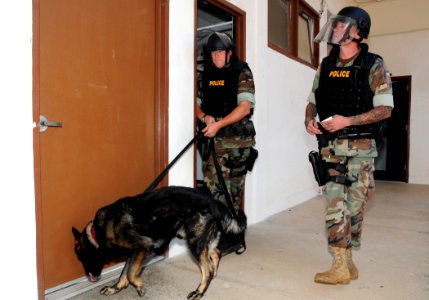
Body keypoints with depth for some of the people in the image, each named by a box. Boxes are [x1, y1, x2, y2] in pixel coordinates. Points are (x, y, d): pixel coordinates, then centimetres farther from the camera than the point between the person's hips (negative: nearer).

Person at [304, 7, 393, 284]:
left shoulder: (374, 66, -3)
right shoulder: (325, 66, 10)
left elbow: (385, 109, -7)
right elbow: (313, 100, 17)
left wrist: (348, 121, -19)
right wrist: (309, 119, -4)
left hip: (360, 148, -3)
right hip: (330, 147, 4)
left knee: (354, 206, 4)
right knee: (335, 205, 1)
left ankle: (346, 261, 16)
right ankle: (342, 266, 11)